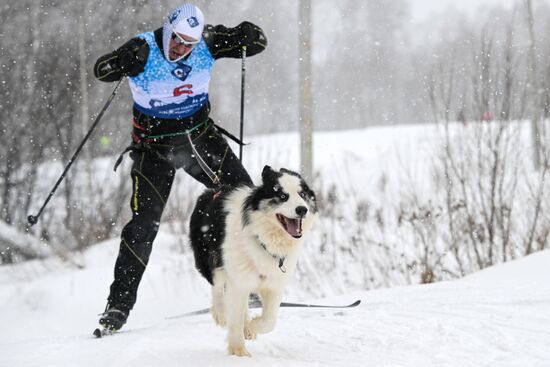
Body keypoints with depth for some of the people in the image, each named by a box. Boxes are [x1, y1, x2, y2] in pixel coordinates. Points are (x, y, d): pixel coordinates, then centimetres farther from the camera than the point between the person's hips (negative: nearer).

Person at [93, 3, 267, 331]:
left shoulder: (207, 43, -11)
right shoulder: (145, 50, -21)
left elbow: (258, 42, -3)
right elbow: (102, 71, -32)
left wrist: (248, 35, -26)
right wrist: (125, 61, -52)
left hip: (201, 137, 4)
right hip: (155, 147, -4)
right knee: (144, 223, -11)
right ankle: (119, 305, -5)